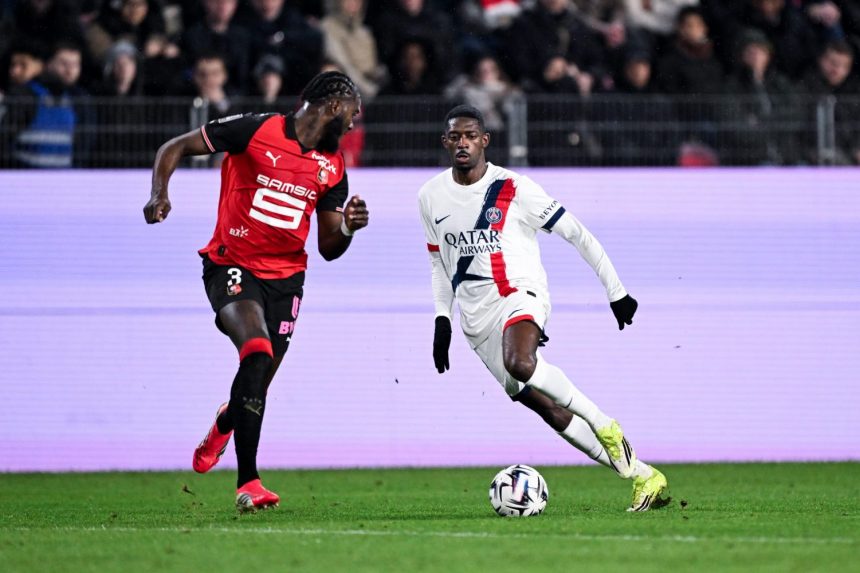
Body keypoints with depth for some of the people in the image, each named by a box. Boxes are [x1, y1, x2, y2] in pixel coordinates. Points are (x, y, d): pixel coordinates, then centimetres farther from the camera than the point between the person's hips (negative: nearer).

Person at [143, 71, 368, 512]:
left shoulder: (332, 168, 8)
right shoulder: (256, 131, -9)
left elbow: (328, 248, 13)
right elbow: (175, 148, -3)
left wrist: (347, 228, -9)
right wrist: (159, 193, -20)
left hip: (286, 277, 6)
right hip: (232, 267, -6)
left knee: (258, 384, 7)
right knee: (258, 352, -29)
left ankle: (224, 425, 49)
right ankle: (248, 483, -25)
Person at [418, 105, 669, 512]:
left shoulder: (512, 188, -7)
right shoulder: (431, 198, 8)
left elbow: (576, 234, -1)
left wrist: (616, 291, 0)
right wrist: (442, 319, 14)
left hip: (519, 294, -4)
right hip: (476, 318, 4)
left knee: (519, 363, -38)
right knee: (548, 409, -3)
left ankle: (605, 426, -20)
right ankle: (643, 477, 2)